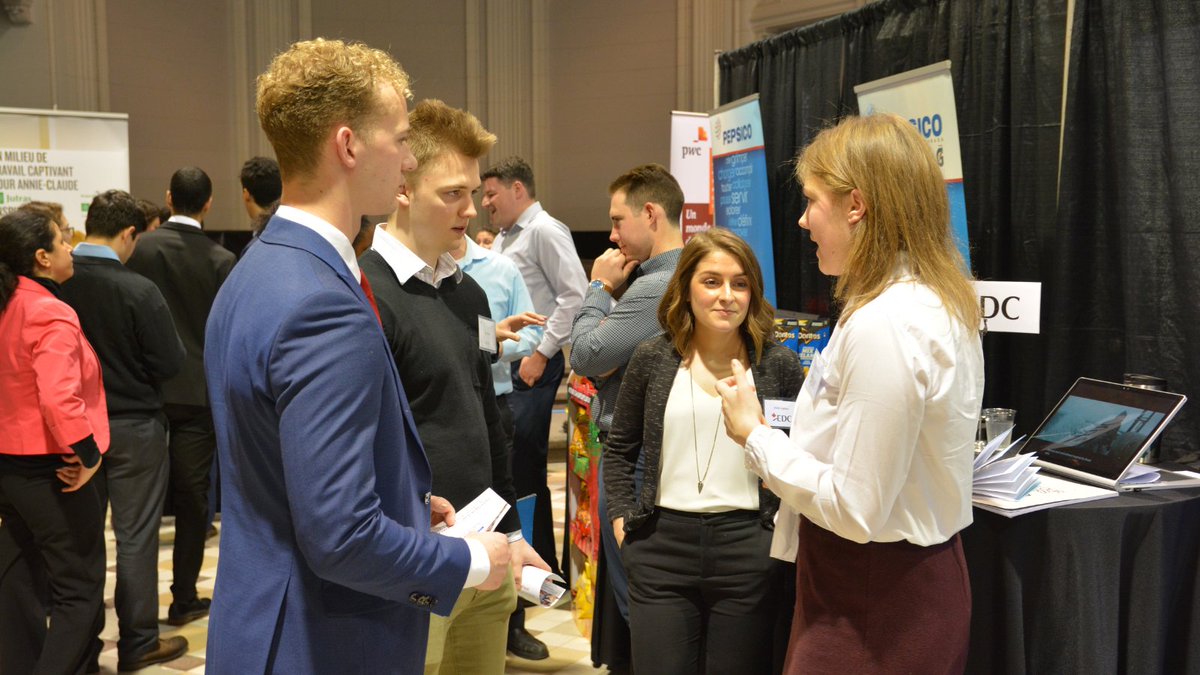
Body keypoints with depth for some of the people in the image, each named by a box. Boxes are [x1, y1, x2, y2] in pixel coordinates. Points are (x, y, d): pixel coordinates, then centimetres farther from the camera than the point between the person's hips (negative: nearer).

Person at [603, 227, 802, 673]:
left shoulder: (780, 365, -1)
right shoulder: (652, 358, 2)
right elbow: (619, 450, 12)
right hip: (662, 546, 1)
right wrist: (621, 520, 4)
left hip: (748, 550, -1)